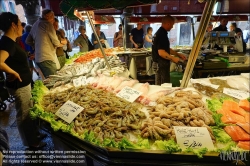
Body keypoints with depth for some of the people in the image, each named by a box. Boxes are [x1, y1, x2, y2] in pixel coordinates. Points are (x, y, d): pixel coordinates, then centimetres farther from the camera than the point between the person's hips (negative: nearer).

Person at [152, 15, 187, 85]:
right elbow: (161, 52, -26)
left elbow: (166, 49, 20)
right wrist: (173, 58, -16)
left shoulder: (159, 32, 13)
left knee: (159, 86, 17)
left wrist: (178, 54, 17)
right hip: (161, 64, -10)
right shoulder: (162, 34, -18)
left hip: (159, 63, 10)